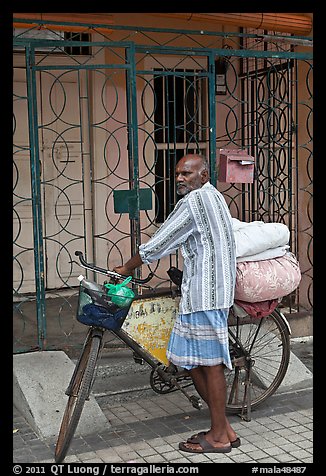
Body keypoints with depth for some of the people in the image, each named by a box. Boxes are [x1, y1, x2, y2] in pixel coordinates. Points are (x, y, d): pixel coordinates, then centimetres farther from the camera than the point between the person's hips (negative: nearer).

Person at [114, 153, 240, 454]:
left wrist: (127, 268, 2)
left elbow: (158, 244, -10)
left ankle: (219, 437, 9)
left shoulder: (194, 201, -13)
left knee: (209, 362, -2)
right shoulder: (214, 196, 19)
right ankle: (224, 428, 20)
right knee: (192, 359, 13)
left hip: (204, 293, -10)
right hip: (210, 290, 10)